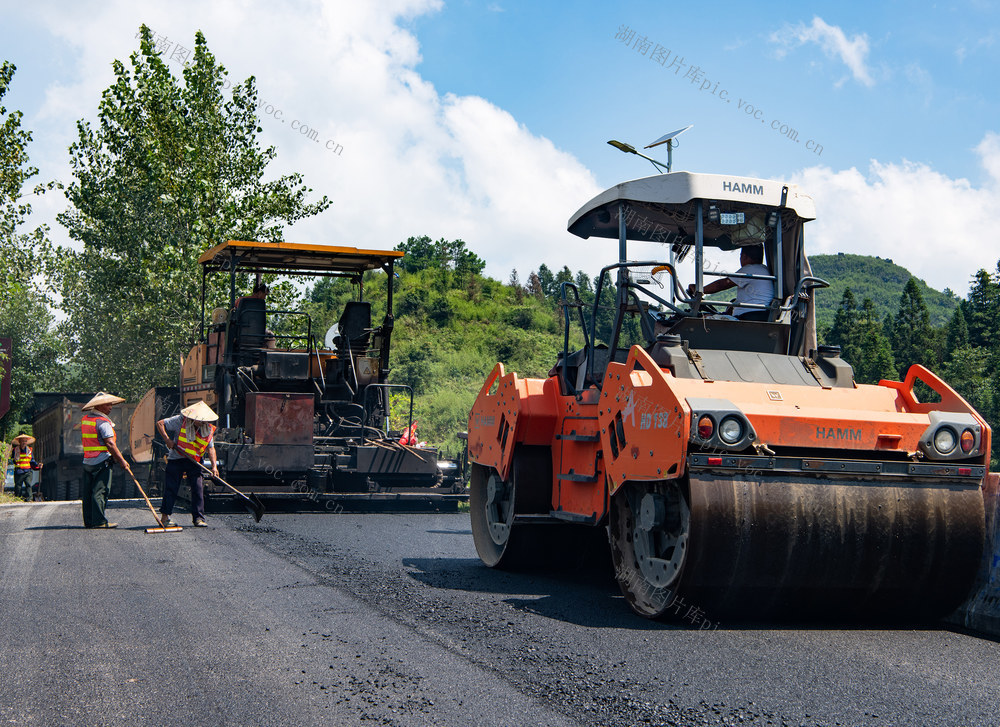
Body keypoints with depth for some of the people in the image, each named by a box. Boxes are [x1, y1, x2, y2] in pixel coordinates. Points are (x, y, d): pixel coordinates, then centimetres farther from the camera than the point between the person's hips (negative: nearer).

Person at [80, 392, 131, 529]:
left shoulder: (85, 419, 13)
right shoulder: (103, 422, -13)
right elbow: (110, 444, -18)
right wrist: (122, 461, -15)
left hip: (87, 461, 8)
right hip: (102, 461, -8)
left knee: (87, 492, 9)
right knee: (100, 491, -7)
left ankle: (88, 521, 13)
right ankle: (99, 521, -8)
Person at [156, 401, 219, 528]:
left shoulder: (208, 429, -2)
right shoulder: (180, 421, -11)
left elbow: (210, 448, 1)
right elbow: (160, 424, -6)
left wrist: (214, 466, -10)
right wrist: (167, 440, -18)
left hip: (194, 461, 3)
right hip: (176, 459, -3)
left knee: (198, 488, -5)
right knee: (171, 487, -3)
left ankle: (198, 518, 1)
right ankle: (165, 516, 8)